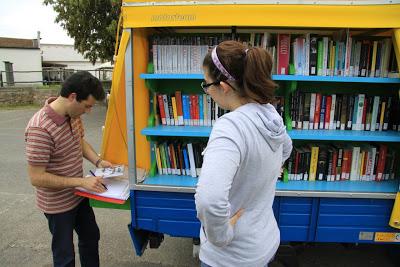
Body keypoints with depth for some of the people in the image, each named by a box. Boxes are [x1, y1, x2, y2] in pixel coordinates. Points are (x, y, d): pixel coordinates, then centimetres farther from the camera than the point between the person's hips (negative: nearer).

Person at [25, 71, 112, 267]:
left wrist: (98, 161, -5)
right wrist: (82, 181, -26)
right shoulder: (40, 129, -31)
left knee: (91, 236, 25)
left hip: (78, 196, 8)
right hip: (58, 204, -8)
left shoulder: (73, 114, -7)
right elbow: (37, 178, -27)